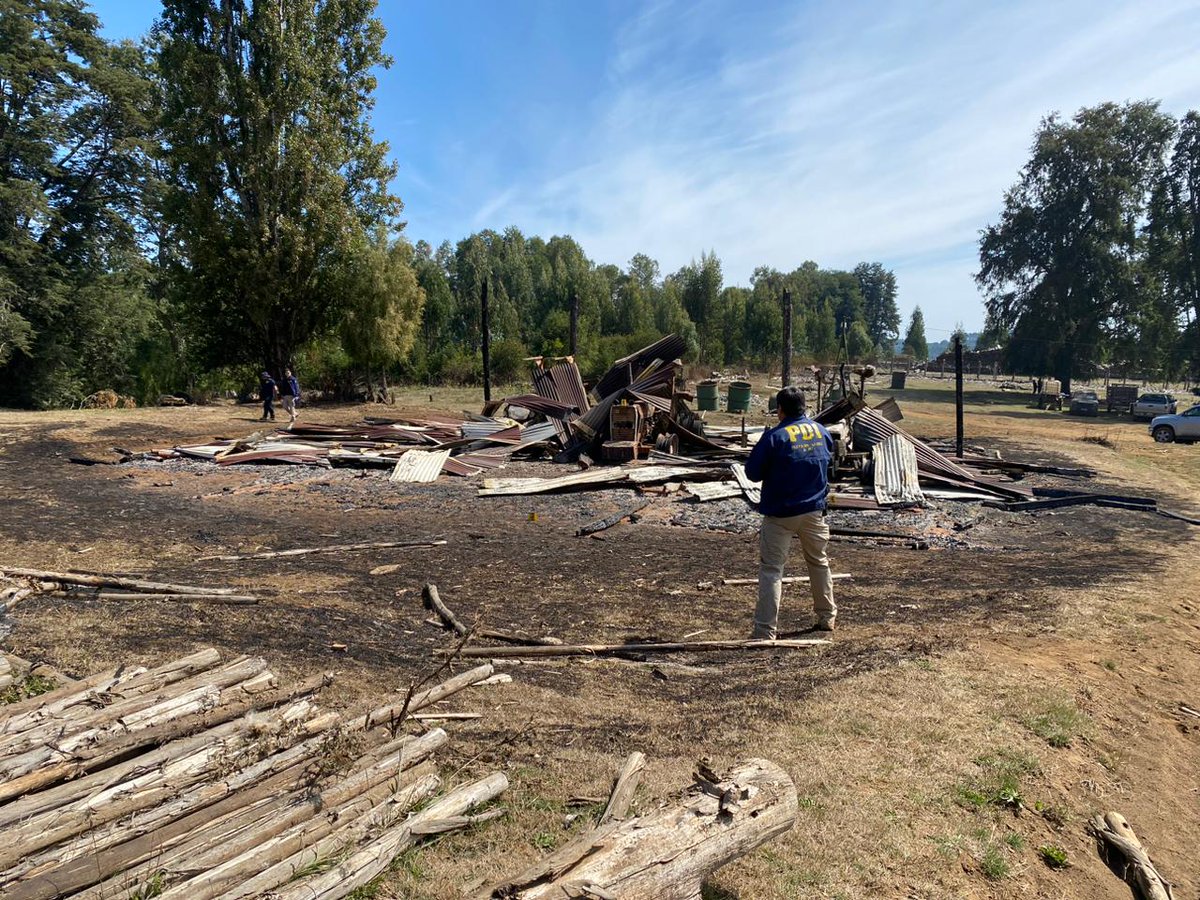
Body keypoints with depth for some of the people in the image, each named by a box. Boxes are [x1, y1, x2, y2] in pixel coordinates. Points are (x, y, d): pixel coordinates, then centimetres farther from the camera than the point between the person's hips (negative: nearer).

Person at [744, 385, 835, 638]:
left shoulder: (774, 437, -16)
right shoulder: (822, 431, 1)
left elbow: (752, 473, -11)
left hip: (780, 514, -5)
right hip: (814, 511, 5)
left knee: (771, 569, -1)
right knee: (819, 563, 22)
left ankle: (765, 631, -4)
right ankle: (827, 617, 35)